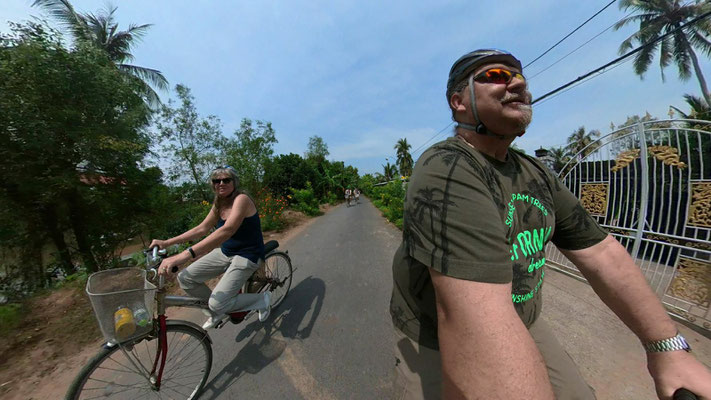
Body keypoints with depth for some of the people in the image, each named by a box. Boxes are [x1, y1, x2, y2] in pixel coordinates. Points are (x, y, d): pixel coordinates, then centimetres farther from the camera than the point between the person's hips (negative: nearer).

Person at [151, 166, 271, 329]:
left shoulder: (241, 199, -22)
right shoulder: (219, 204, 6)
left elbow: (227, 230, -37)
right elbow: (201, 229, 12)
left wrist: (185, 254, -42)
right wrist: (167, 242, 4)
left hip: (247, 255, -8)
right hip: (225, 252, 8)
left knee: (218, 304, -14)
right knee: (185, 278, 1)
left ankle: (264, 299, 9)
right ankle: (217, 309, 24)